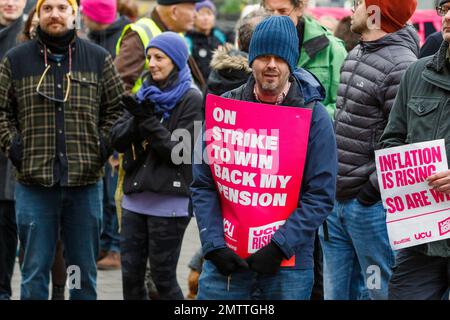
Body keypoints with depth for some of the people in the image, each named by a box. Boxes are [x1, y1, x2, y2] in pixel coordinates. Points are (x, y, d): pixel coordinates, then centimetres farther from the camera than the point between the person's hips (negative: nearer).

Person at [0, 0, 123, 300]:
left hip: (85, 183, 1)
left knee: (85, 270, 9)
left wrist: (102, 146, 1)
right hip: (35, 182, -1)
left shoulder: (99, 59, 7)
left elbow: (116, 108, 12)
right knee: (35, 269, 3)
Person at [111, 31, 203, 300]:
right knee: (131, 276, 7)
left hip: (169, 201, -6)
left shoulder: (191, 99, -6)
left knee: (163, 278, -1)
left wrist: (148, 121, -17)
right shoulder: (145, 94, 13)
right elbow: (118, 140, 7)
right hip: (135, 197, 6)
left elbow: (181, 152, -12)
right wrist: (136, 120, -12)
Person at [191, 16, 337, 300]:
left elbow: (321, 196, -6)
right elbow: (203, 185, 3)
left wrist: (279, 247, -15)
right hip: (226, 260, 1)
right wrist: (214, 244, -9)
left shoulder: (315, 117, -1)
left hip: (289, 264, -1)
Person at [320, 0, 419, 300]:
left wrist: (374, 189, -16)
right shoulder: (354, 56, 14)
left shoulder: (401, 66, -16)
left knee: (379, 292, -3)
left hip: (371, 205, -9)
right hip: (336, 200, 9)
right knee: (336, 292, 15)